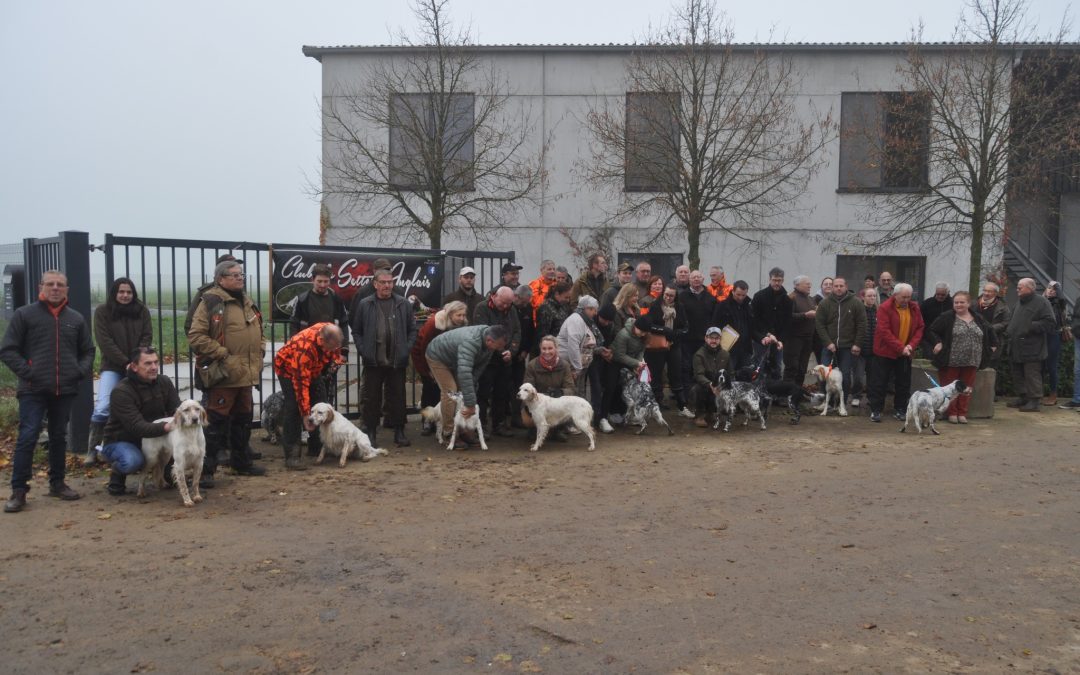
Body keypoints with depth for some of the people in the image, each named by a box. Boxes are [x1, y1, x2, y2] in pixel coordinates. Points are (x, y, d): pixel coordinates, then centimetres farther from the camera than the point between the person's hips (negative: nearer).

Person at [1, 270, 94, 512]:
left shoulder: (76, 319, 10)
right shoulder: (24, 315, 1)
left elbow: (88, 351, 18)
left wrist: (81, 371, 1)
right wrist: (26, 372, -11)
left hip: (65, 390, 3)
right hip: (33, 390, -3)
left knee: (59, 437, 13)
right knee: (27, 437, -6)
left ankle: (57, 483, 25)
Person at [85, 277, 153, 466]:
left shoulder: (142, 311, 7)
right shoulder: (102, 311, -1)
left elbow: (147, 337, 2)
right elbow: (105, 342, -7)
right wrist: (125, 362, -13)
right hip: (112, 367, -2)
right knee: (102, 407, -14)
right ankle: (92, 450, -6)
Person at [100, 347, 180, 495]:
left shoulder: (164, 383, -3)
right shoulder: (121, 392, -22)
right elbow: (137, 427, -32)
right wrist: (166, 427, -50)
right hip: (119, 441, -5)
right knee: (133, 461, -39)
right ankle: (116, 479, -3)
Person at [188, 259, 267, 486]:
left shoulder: (247, 302, 16)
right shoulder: (211, 302, -9)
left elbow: (258, 331, 28)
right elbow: (196, 336, -15)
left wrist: (260, 349, 10)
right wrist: (222, 353, -18)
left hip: (246, 374, 8)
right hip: (223, 375, -8)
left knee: (243, 420, 18)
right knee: (216, 423, -5)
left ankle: (242, 461, 32)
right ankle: (205, 470, 3)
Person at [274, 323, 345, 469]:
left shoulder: (330, 332, -26)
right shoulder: (305, 348, -43)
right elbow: (301, 384, -38)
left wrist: (336, 358, -15)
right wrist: (305, 414, -36)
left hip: (313, 368, 7)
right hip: (288, 368, -7)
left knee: (320, 403, 5)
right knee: (293, 407, -18)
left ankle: (317, 446, 17)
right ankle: (291, 456, -17)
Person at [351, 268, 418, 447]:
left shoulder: (404, 304, 4)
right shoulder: (364, 304, 1)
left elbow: (412, 329, 8)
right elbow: (356, 331, 5)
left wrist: (406, 349, -2)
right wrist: (363, 351, -5)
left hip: (397, 361, 1)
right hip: (373, 362, -1)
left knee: (397, 397, 8)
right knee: (371, 398, 5)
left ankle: (399, 431, 19)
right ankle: (370, 432, 16)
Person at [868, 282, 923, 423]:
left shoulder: (914, 308, 4)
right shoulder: (884, 308, -12)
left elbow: (920, 327, 6)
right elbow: (884, 331, -18)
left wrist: (912, 345, -10)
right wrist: (900, 347, -22)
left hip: (905, 353, 5)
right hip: (885, 352, -5)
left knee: (903, 383, 10)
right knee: (879, 383, -1)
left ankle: (900, 410, 20)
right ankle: (875, 410, 6)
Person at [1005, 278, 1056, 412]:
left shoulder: (1041, 302, -7)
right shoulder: (1019, 302, 18)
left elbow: (1050, 324, -14)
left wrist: (1032, 327, -20)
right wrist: (1009, 331, 14)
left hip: (1032, 349, -8)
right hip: (1016, 348, 8)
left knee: (1032, 375, -6)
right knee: (1017, 375, 13)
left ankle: (1034, 401, -2)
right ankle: (1022, 397, 24)